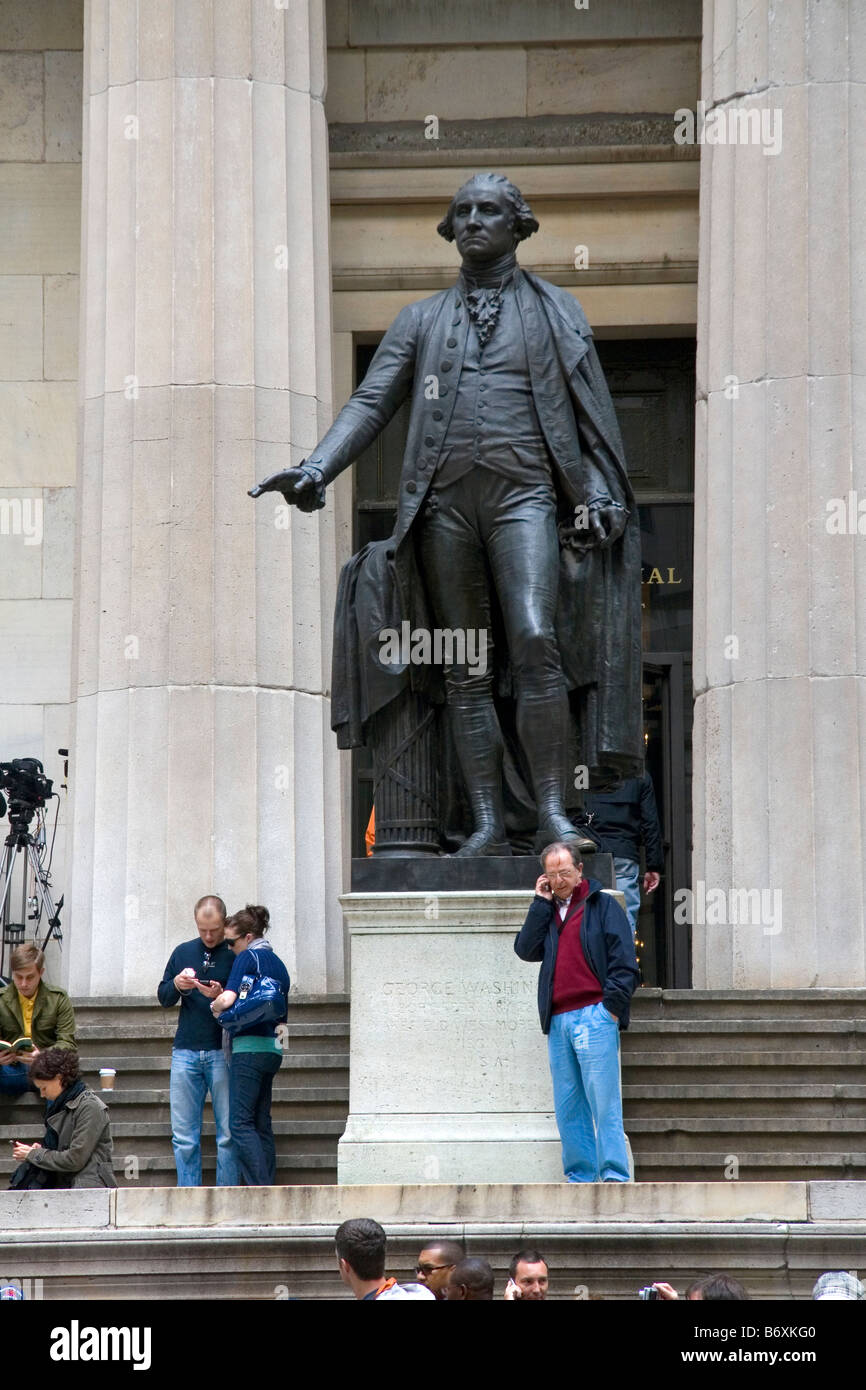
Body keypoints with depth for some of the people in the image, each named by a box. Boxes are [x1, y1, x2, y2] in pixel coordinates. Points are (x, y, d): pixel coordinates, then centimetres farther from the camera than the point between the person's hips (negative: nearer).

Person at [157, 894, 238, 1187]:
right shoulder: (183, 952, 13)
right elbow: (163, 998, 15)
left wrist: (221, 996, -20)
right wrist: (177, 985, -6)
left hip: (222, 1053, -4)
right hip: (185, 1051, 4)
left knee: (228, 1135, -4)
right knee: (184, 1137, 3)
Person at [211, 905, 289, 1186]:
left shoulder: (248, 957, -6)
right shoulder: (278, 963, 19)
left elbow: (228, 998, -19)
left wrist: (215, 1007, 4)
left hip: (249, 1047, -9)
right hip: (273, 1049, 9)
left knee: (240, 1122, -9)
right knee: (261, 1123, 10)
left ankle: (261, 1188, -18)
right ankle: (269, 1185, 7)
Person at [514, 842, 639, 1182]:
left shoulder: (602, 906, 6)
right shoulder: (546, 912, 21)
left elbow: (624, 960, 0)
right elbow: (526, 949, 5)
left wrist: (612, 1005, -9)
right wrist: (541, 902, 4)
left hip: (594, 1017, -6)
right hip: (557, 1021, 6)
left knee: (603, 1100, -9)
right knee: (568, 1105, 5)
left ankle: (614, 1175, -11)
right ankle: (580, 1175, 7)